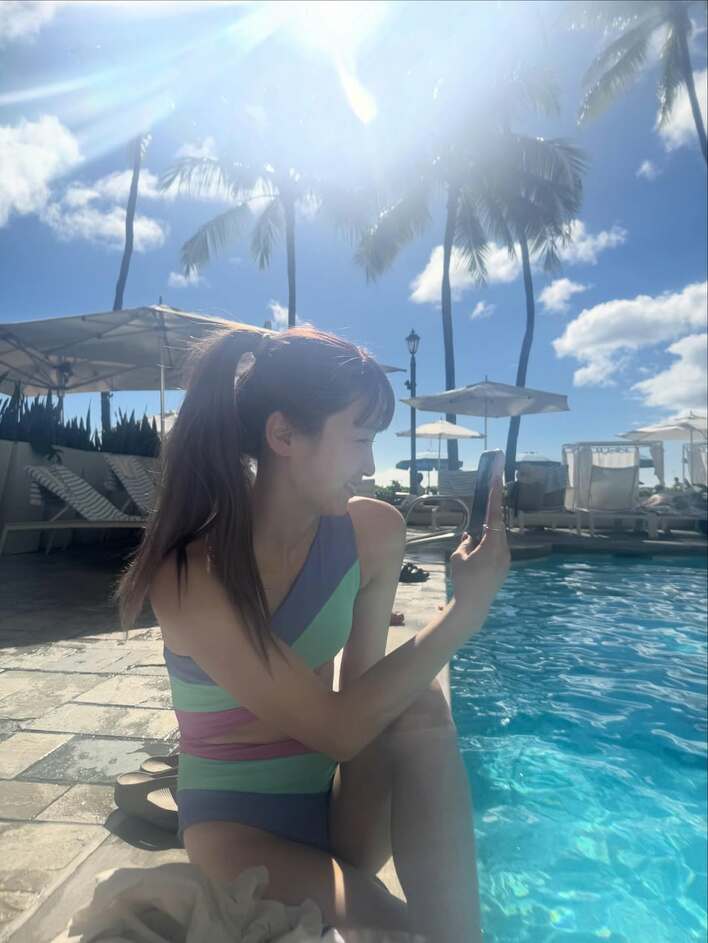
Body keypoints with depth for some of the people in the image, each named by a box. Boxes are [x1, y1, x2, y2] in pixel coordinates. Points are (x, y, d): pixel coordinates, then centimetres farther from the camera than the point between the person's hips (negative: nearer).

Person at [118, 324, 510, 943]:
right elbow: (338, 729, -28)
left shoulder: (373, 533, -13)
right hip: (236, 826, -4)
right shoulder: (191, 575, -27)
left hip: (337, 801, 4)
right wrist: (467, 611, -29)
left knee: (420, 708, -27)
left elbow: (360, 700, -11)